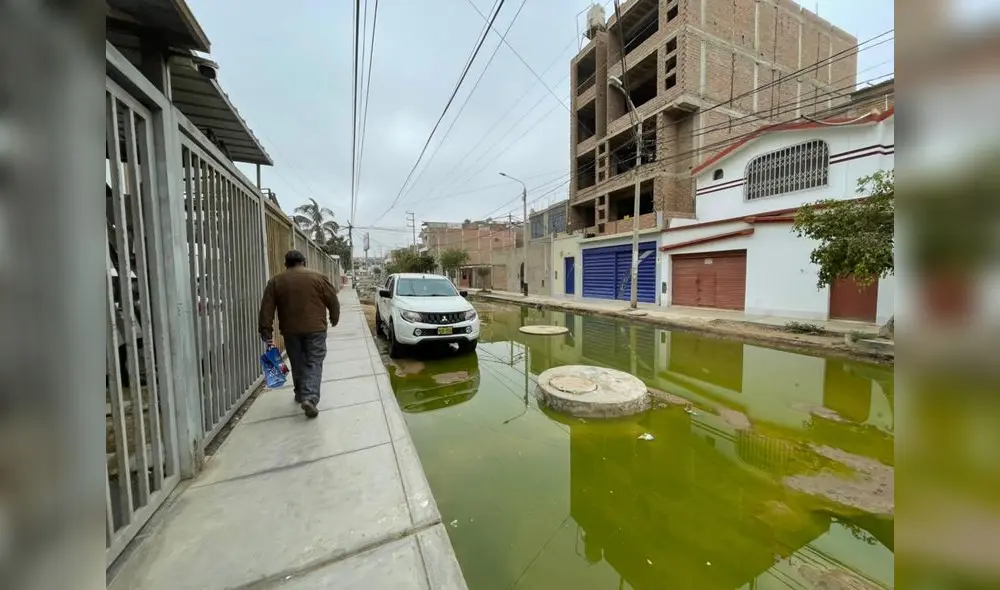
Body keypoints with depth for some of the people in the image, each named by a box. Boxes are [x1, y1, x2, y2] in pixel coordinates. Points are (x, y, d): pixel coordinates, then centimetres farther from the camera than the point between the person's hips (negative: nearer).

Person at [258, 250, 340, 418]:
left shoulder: (275, 281, 6)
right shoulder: (318, 278, -1)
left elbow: (266, 309, 2)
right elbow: (333, 302, 2)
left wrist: (266, 331, 3)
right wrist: (334, 319, 16)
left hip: (290, 330, 3)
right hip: (315, 329, -2)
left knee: (297, 364, 17)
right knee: (313, 363, 1)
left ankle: (300, 394, 32)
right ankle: (310, 398, -13)